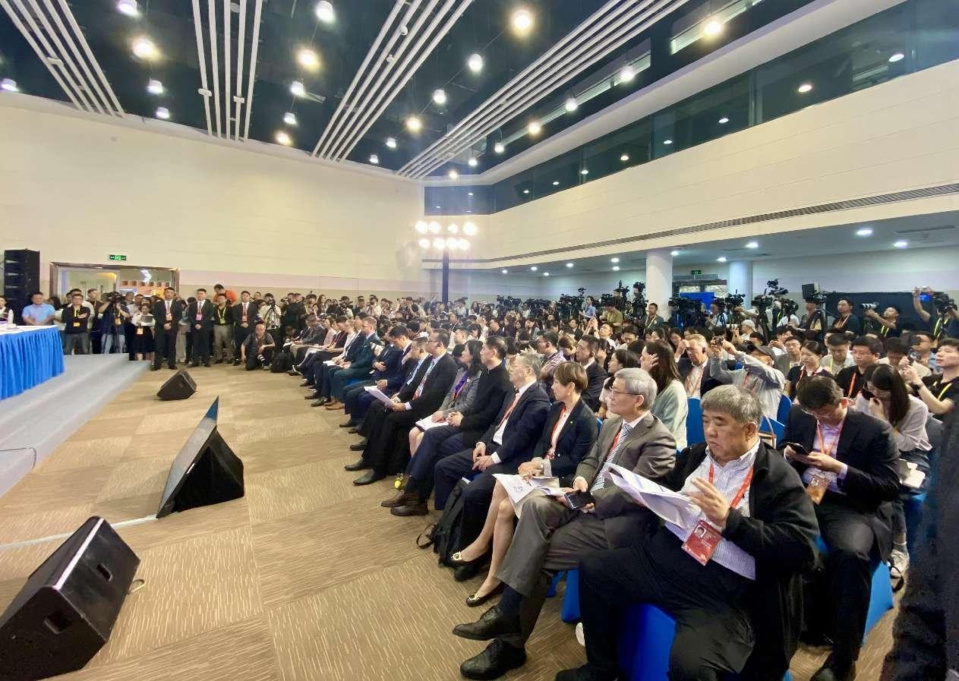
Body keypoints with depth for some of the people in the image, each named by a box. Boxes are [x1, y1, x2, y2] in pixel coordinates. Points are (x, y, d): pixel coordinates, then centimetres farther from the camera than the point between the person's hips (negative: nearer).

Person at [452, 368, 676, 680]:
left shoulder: (659, 439, -12)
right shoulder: (611, 424, 14)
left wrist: (588, 499, -17)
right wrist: (581, 481, -5)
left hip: (618, 518, -7)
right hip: (588, 501, 7)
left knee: (539, 556, -18)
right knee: (536, 506, -22)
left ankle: (511, 642, 0)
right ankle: (508, 613, -18)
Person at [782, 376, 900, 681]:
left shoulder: (875, 430, -5)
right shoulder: (799, 414, 6)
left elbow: (890, 487, -7)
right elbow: (782, 451, 18)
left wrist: (839, 468, -20)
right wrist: (788, 455, -6)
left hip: (852, 506, -3)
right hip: (804, 495, 3)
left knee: (850, 553, -36)